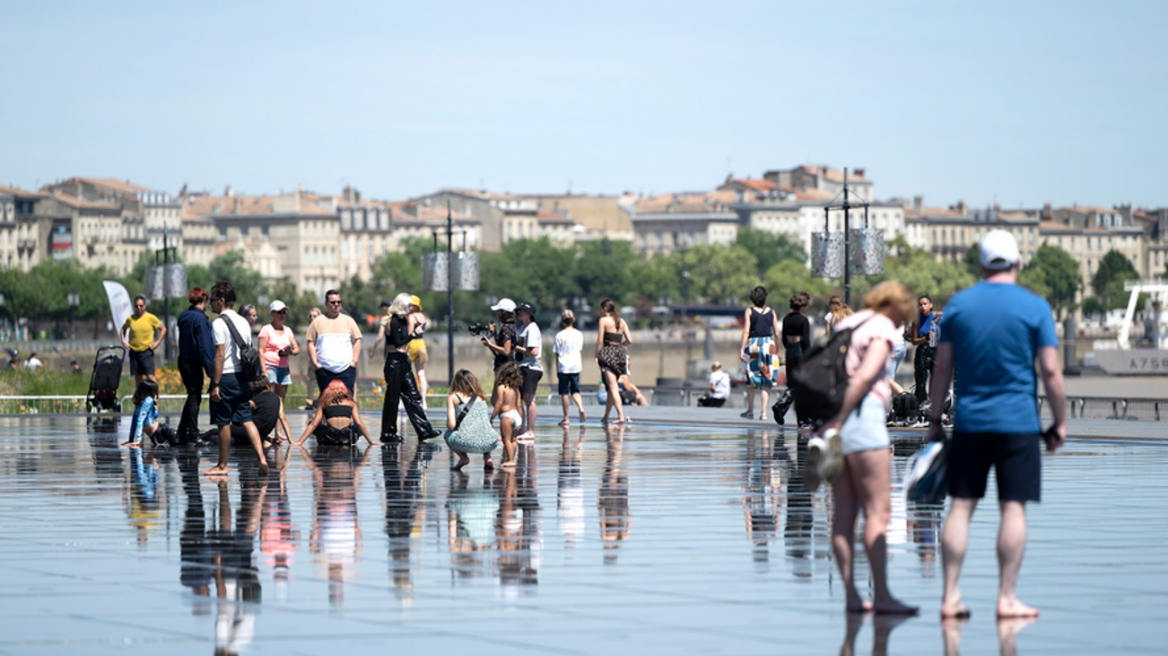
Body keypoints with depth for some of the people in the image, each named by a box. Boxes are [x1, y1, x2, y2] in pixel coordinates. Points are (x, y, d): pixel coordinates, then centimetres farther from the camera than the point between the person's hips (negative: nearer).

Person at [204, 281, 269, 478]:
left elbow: (220, 355, -17)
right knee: (246, 419, 7)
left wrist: (215, 384, -16)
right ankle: (261, 458, -7)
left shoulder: (219, 323, -12)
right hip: (241, 377, 7)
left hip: (225, 377, -7)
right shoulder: (243, 322, 12)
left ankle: (222, 466, 9)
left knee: (224, 423, 1)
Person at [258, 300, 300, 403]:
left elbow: (297, 349, 15)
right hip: (270, 367, -6)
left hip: (284, 367, 6)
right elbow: (261, 350, -6)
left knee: (281, 400, 1)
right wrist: (263, 370, -16)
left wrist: (289, 351, -9)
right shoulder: (266, 329, 1)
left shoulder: (287, 330, 17)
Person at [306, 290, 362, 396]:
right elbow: (311, 343, 6)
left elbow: (357, 341, 11)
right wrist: (315, 363, -4)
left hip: (346, 369, 0)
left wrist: (355, 361, 0)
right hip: (324, 370, 0)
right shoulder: (318, 322, 8)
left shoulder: (348, 321, 11)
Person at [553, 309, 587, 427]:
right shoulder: (579, 334, 3)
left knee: (564, 392, 3)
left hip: (563, 366, -3)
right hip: (576, 366, 3)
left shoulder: (560, 335, -5)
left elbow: (557, 354, -2)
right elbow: (581, 351, 9)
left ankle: (566, 418, 4)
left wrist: (557, 369, 4)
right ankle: (581, 407, -16)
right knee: (575, 390, 11)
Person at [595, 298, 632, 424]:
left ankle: (621, 415, -20)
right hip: (620, 353, 6)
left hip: (608, 353, -6)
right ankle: (606, 416, 20)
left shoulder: (604, 320, -3)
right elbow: (629, 340, 5)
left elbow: (600, 341, -7)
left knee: (613, 387, -9)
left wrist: (597, 356, -2)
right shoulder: (622, 322, 12)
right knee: (612, 387, 14)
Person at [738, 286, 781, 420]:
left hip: (753, 345, -1)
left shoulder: (749, 311, -2)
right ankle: (763, 412, -2)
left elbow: (746, 331, -8)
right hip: (768, 344, 1)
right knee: (766, 381, 3)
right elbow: (776, 333, 3)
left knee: (751, 379, 11)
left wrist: (741, 349, -7)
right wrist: (778, 350, 13)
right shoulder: (771, 312, 4)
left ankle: (750, 410, 15)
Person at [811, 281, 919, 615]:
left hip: (838, 414, 8)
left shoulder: (845, 325, 21)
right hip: (863, 415, -8)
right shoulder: (882, 327, -2)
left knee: (844, 511, 5)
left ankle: (851, 595, 3)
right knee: (878, 510, -7)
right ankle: (881, 595, -11)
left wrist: (829, 422, 10)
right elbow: (866, 375, -16)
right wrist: (838, 421, -17)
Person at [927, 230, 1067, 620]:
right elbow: (1050, 371, -5)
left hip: (969, 422, 3)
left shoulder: (957, 305, 4)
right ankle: (1007, 598, 0)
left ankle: (950, 597, 4)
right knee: (1013, 508, 1)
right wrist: (1060, 423, 3)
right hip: (1017, 422, -3)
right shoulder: (1035, 308, -3)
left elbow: (942, 367, 6)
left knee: (961, 506, 5)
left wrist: (934, 418, 13)